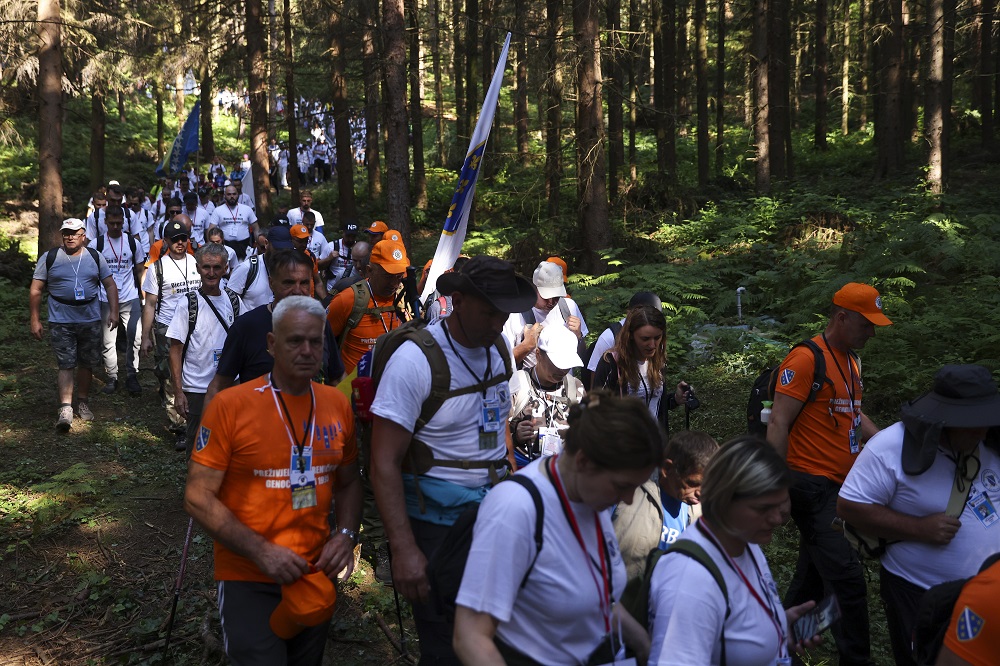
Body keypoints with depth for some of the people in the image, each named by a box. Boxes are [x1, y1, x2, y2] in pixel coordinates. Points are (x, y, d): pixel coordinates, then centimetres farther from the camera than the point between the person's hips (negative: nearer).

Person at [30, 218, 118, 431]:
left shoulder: (95, 257, 6)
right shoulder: (49, 258, 0)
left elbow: (110, 285, 9)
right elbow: (36, 290, 2)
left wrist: (113, 311, -3)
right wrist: (34, 320, -3)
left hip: (91, 320, 3)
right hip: (61, 321, -2)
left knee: (87, 363, 11)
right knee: (66, 364, -9)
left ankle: (83, 403, 26)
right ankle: (65, 409, -10)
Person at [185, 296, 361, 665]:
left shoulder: (338, 404, 0)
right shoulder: (230, 405, -15)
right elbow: (198, 497, -14)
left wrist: (346, 534, -7)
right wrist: (260, 551, -23)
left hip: (316, 576, 5)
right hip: (249, 579, -5)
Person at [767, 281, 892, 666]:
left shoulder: (851, 361, 14)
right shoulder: (806, 359, -15)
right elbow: (779, 424, -17)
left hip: (838, 485, 10)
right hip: (812, 485, -10)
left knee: (814, 574, 17)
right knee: (847, 577, -10)